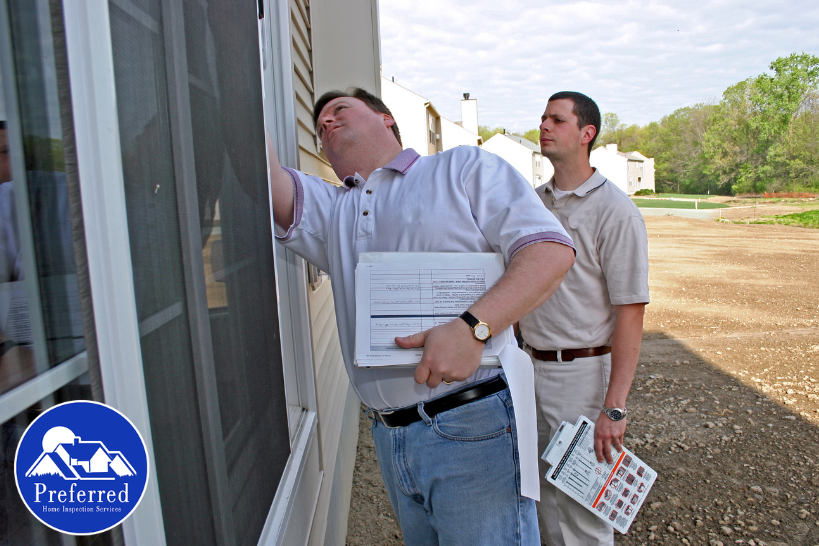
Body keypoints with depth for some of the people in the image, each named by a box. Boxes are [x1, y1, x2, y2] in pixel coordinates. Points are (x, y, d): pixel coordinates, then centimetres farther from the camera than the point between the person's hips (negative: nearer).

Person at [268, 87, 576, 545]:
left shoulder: (466, 168, 2)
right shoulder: (330, 209, 16)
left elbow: (552, 250, -10)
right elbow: (267, 180, -4)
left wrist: (471, 327, -23)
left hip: (472, 429, -5)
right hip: (390, 437, 6)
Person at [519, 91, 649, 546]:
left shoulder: (615, 211, -13)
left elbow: (630, 314, -16)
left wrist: (614, 407, -20)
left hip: (583, 371, -6)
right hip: (531, 365, 6)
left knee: (583, 505, 6)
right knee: (544, 490, 20)